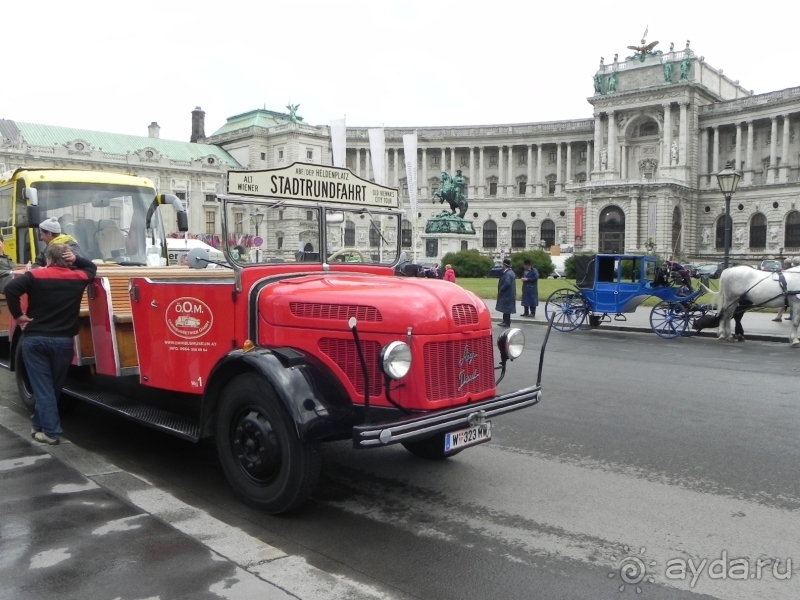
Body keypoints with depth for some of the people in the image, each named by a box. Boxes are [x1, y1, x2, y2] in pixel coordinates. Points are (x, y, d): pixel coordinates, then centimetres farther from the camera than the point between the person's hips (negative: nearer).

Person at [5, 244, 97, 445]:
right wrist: (76, 259, 9)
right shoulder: (78, 277, 4)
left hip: (35, 338, -2)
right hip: (63, 341, 2)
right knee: (54, 386, 17)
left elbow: (10, 288, -19)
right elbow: (92, 267, 25)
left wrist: (18, 315, -9)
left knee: (42, 387, 3)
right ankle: (39, 423, 30)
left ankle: (50, 431, 0)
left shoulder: (35, 275, -4)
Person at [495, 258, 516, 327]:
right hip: (508, 294, 11)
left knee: (506, 308, -3)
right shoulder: (510, 272, 12)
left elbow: (507, 284, -30)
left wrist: (500, 290, -17)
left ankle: (506, 322, 2)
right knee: (506, 308, 17)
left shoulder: (507, 274, -22)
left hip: (506, 294, -11)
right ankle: (505, 321, 25)